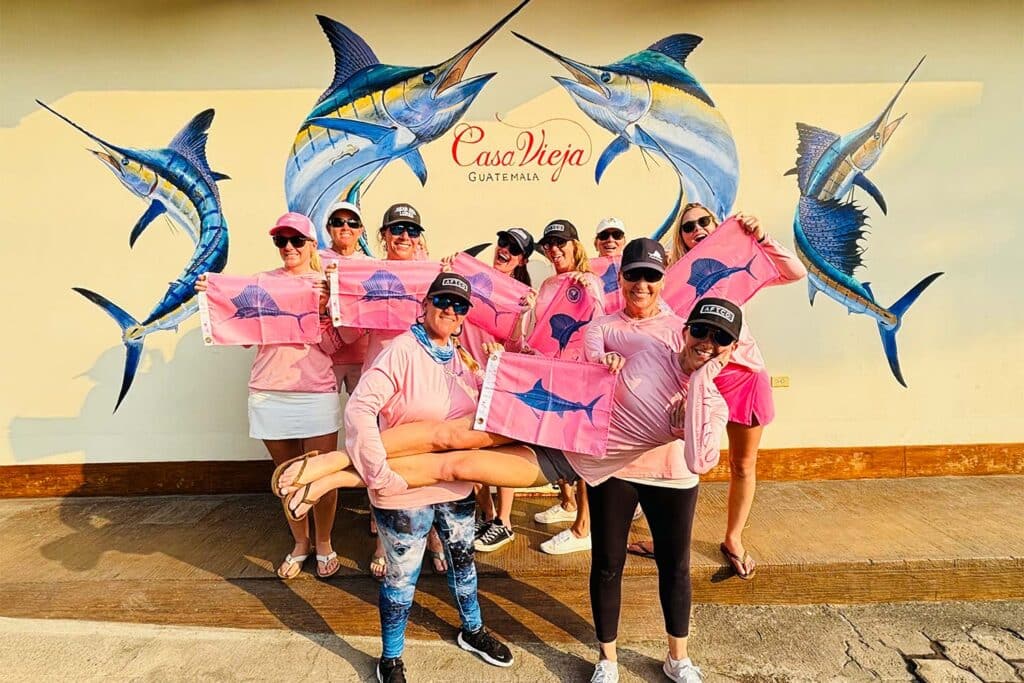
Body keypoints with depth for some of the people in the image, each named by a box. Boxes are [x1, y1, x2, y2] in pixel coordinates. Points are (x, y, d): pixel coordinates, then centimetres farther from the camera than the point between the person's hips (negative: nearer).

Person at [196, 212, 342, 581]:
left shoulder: (327, 286, 2)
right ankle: (300, 543, 35)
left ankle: (324, 545, 27)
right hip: (268, 394, 2)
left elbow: (332, 347, -4)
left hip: (316, 394, -2)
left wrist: (323, 309, -18)